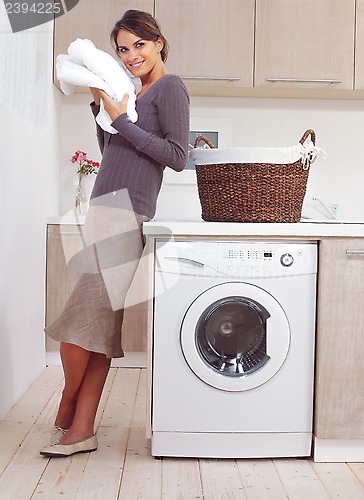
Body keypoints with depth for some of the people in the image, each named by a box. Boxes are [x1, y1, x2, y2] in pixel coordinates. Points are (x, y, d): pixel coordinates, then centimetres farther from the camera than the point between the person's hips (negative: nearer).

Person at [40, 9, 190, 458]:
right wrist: (100, 106, 15)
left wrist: (121, 120, -9)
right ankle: (82, 429, 11)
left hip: (124, 213, -8)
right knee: (99, 320, 5)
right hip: (106, 210, 8)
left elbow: (177, 157, -10)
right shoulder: (138, 93, 22)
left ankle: (67, 414, 16)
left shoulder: (170, 87, -1)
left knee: (80, 315, -6)